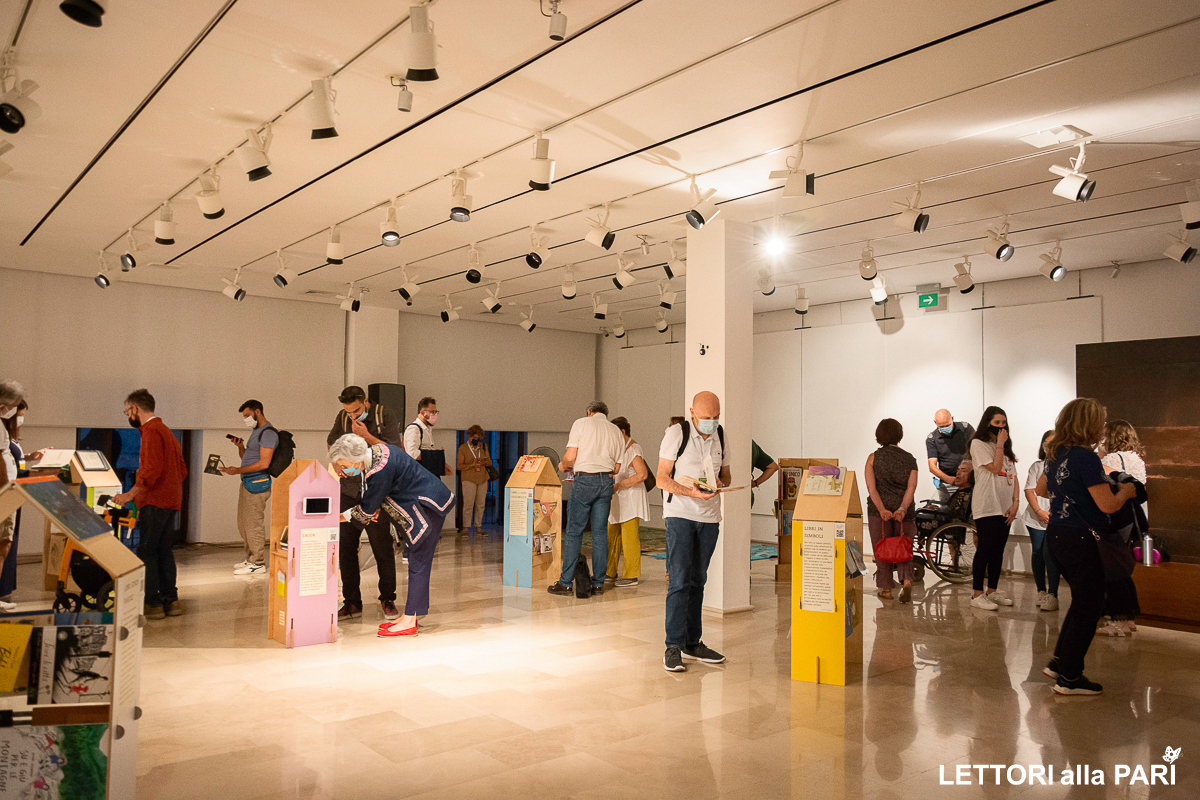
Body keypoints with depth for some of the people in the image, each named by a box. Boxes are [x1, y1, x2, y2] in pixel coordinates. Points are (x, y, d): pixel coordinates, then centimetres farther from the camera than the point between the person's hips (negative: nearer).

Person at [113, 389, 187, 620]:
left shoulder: (151, 431, -11)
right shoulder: (166, 430, 20)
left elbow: (152, 470, -22)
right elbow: (182, 470, 21)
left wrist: (130, 495, -21)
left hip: (154, 502, -10)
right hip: (171, 500, 10)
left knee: (146, 552, -5)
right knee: (164, 551, 13)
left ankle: (153, 603, -4)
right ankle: (171, 601, 14)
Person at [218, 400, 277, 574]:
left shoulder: (268, 433, -13)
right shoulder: (257, 432, 20)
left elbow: (264, 463, -20)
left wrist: (237, 471, -18)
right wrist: (240, 446, 7)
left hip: (257, 483, -10)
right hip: (247, 482, 11)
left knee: (254, 524, -8)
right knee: (243, 523, 14)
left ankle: (258, 563, -2)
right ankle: (251, 559, 23)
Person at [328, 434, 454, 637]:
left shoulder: (381, 469, -27)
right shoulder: (373, 453, 3)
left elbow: (368, 510, -17)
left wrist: (338, 518, -5)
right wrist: (375, 508, -2)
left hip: (429, 506, -10)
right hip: (418, 506, 10)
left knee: (418, 563, -8)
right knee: (415, 562, 12)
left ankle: (409, 622, -4)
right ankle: (410, 617, 19)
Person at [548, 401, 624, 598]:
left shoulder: (581, 423, 2)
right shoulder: (616, 431, 15)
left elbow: (570, 457, -7)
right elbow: (616, 468, 13)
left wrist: (562, 466, 12)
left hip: (585, 480, -4)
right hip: (606, 481, 4)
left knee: (574, 531, 0)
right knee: (600, 532, 8)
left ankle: (566, 583, 3)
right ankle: (598, 583, 11)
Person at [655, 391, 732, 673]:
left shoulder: (720, 436, 9)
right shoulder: (676, 433, -7)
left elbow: (725, 473, 19)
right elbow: (662, 478, -9)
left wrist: (720, 482, -5)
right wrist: (691, 492, -24)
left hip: (709, 516, 5)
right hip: (680, 514, -5)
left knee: (697, 580, 11)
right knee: (679, 580, -10)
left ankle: (693, 642, 19)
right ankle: (673, 647, -6)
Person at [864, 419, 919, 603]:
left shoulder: (873, 458, -1)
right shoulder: (910, 459, 3)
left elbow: (871, 487, -12)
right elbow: (911, 487, -9)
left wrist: (882, 509, -18)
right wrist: (902, 509, -17)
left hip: (879, 511, -1)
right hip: (904, 511, 1)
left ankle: (886, 588, 12)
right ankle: (907, 579, -14)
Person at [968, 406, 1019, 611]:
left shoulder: (1006, 447, 20)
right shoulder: (979, 444, -2)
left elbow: (1014, 476, 14)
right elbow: (995, 467, -14)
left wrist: (1015, 502, 2)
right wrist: (1000, 444, -6)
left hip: (1005, 507, 7)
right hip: (987, 507, -7)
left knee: (998, 549, 9)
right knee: (985, 548, -9)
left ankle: (992, 592, 17)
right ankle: (977, 595, -5)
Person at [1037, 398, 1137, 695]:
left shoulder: (1056, 455, 8)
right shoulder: (1086, 458, -18)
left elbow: (1042, 488, 25)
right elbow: (1108, 505, -20)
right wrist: (1125, 491, -1)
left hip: (1057, 534, 9)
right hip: (1079, 538, -9)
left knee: (1082, 601, 21)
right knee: (1089, 606, 2)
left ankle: (1059, 662, 26)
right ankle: (1069, 678, 8)